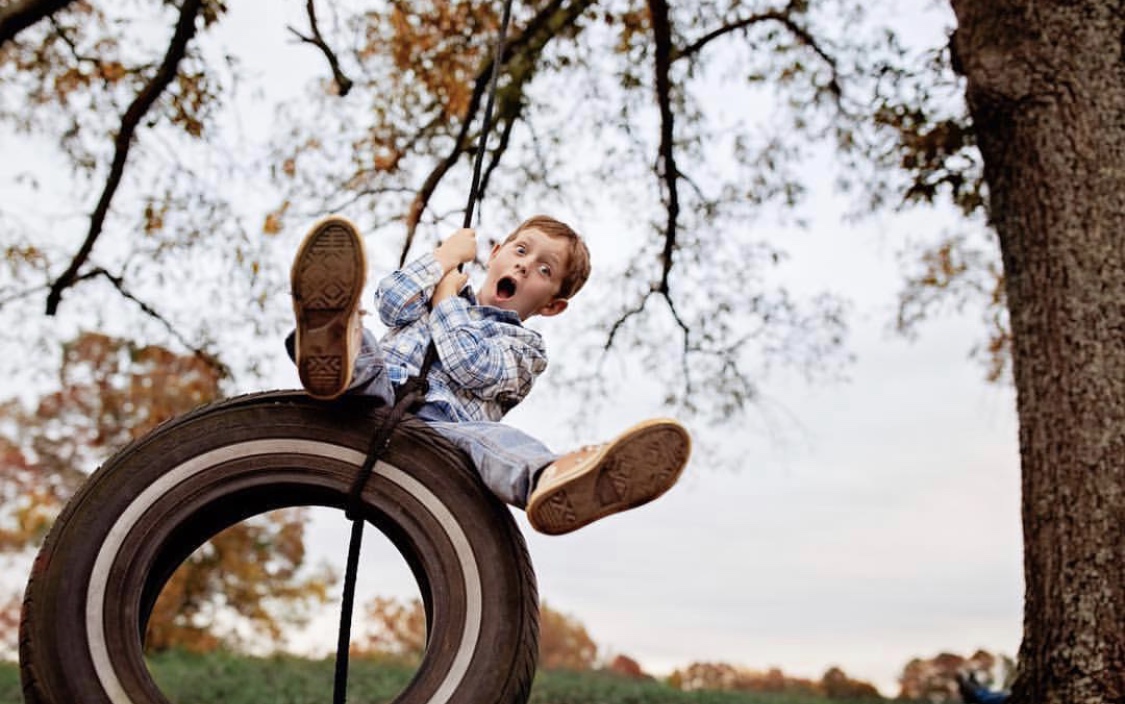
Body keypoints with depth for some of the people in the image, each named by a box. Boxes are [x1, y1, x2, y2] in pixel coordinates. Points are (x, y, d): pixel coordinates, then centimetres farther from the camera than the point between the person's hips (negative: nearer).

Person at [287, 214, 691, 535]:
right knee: (362, 340, -24)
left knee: (491, 438, -36)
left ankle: (549, 483, -72)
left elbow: (471, 367, -2)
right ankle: (336, 349, -65)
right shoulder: (437, 291, 34)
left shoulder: (525, 345, 21)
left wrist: (446, 297, 13)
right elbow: (391, 304, 10)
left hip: (439, 426, -3)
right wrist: (446, 255, 18)